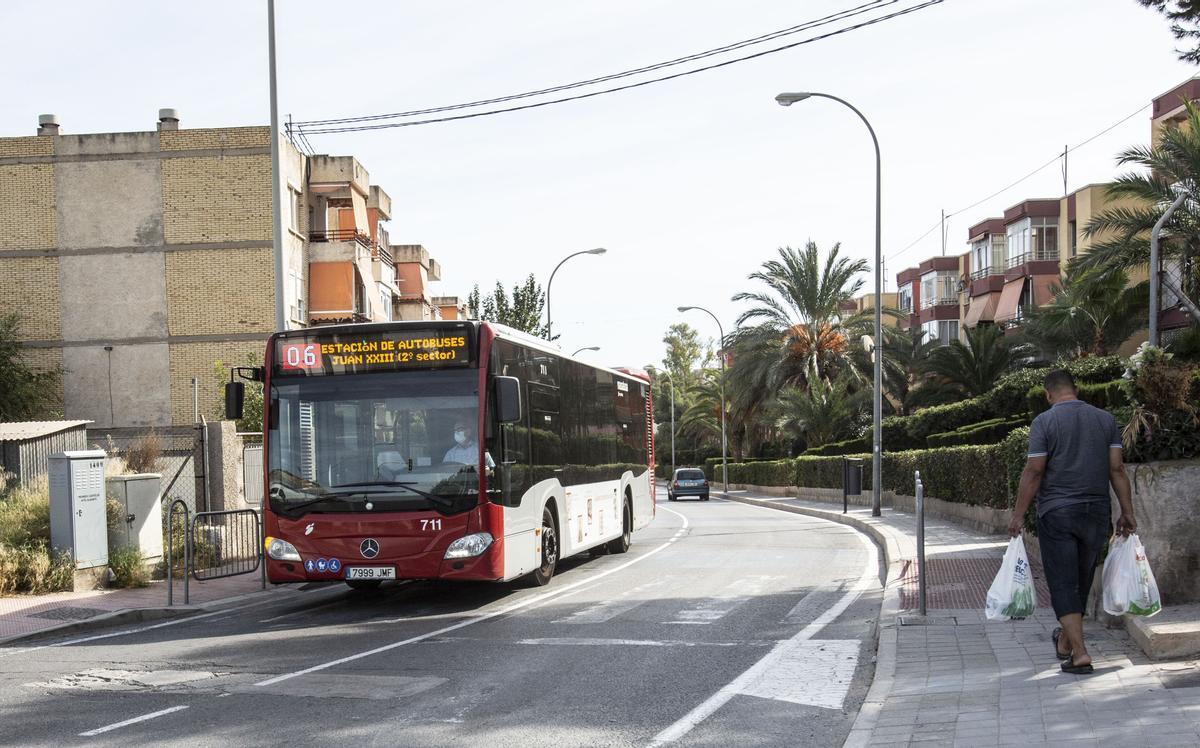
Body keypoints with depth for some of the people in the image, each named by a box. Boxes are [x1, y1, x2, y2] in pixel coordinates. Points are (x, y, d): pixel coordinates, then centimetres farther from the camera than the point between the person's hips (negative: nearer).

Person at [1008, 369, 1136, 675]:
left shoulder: (1044, 422, -6)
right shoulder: (1106, 419, 5)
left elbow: (1033, 471, -10)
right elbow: (1117, 469, 2)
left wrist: (1019, 515, -6)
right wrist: (1127, 512, 6)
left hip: (1057, 513, -4)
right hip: (1097, 512, 4)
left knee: (1063, 583, -1)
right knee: (1081, 581, 16)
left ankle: (1080, 653, -11)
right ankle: (1065, 641, 33)